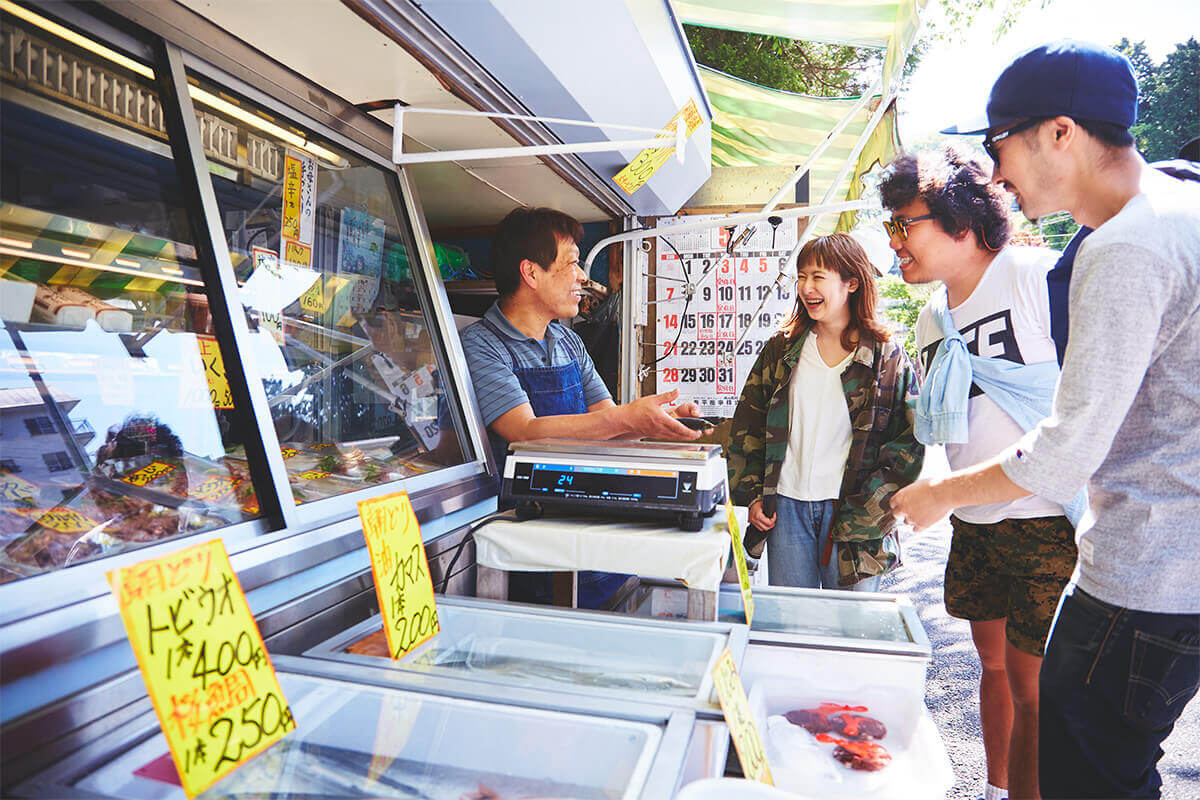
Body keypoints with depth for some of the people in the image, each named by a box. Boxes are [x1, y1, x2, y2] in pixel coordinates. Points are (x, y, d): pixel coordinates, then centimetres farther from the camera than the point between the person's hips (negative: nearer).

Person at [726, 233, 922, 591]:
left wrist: (860, 518, -10)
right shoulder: (781, 350, 7)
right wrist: (751, 495, 2)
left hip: (852, 513, -2)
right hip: (787, 507, 2)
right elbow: (747, 426, 10)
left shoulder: (889, 359, 0)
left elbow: (908, 447, -2)